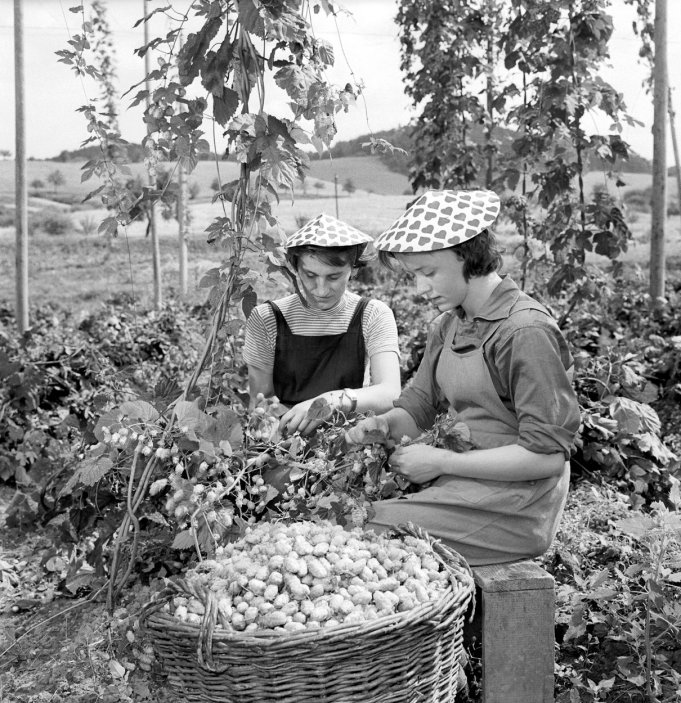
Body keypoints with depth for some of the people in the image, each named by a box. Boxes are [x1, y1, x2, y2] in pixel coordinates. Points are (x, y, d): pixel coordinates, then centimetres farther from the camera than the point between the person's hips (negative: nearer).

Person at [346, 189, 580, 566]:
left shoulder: (526, 331, -19)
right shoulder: (448, 324, 8)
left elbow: (546, 455, -20)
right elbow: (418, 404, 14)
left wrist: (443, 461, -18)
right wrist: (382, 424, -9)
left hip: (510, 505, -8)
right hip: (459, 482, 8)